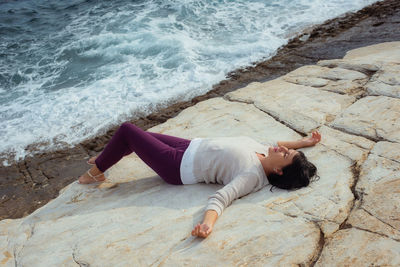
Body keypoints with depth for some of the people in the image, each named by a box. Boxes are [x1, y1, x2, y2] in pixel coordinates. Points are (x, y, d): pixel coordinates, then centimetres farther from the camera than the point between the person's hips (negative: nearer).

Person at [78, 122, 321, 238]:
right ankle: (103, 160, 53)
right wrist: (303, 142, 12)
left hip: (179, 167, -9)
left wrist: (208, 223, -56)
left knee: (127, 130, -3)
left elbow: (221, 198, -39)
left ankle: (97, 171, 24)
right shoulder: (264, 153, -6)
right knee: (137, 135, 24)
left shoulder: (253, 176, -29)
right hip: (191, 147, 9)